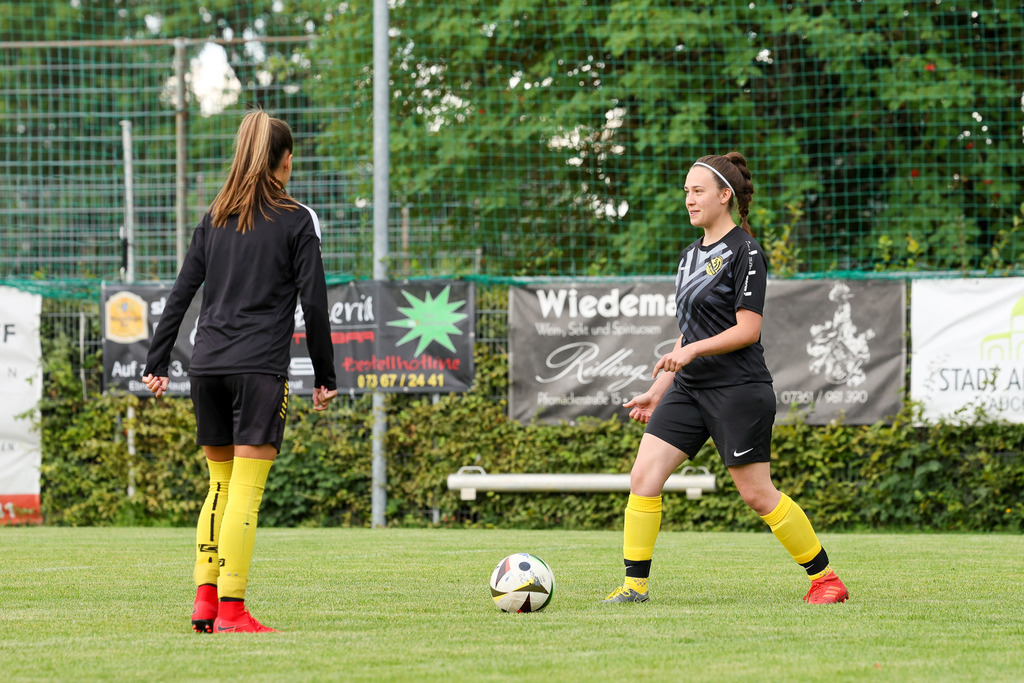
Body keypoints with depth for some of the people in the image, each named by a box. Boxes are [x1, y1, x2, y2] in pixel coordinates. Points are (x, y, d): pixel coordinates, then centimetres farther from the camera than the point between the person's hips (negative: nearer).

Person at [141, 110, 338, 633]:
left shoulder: (215, 217, 14)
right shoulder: (296, 221, 0)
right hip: (260, 368, -5)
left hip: (207, 364, 5)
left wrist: (158, 363, 14)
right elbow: (314, 301, -3)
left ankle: (205, 600, 10)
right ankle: (231, 610, -10)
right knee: (246, 490, -6)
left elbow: (182, 291, 12)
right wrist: (325, 376, 3)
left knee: (220, 485, 15)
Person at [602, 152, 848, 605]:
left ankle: (824, 577, 8)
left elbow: (747, 330, -15)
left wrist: (692, 350, -25)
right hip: (690, 388, 8)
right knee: (643, 475, -5)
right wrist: (657, 391, 19)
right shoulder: (690, 256, 16)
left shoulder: (744, 252, -9)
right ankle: (635, 584, -1)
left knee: (757, 494, -5)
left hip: (738, 390, -8)